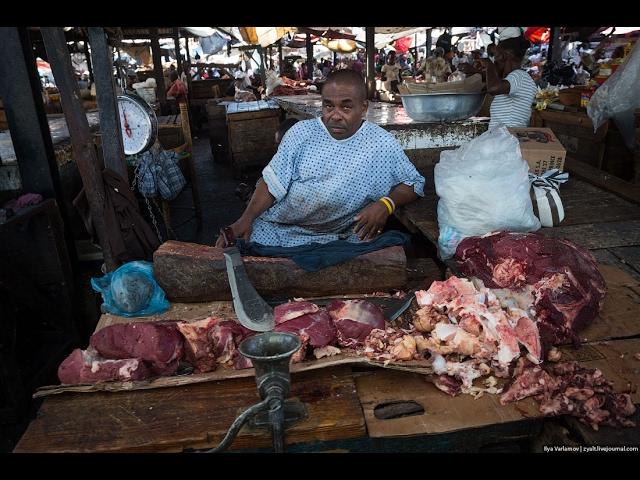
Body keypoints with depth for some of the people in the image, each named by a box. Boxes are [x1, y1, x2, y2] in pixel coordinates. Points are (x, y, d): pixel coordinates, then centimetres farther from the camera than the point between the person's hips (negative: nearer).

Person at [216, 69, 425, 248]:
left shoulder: (382, 145, -3)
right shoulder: (302, 132, 2)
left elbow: (415, 183, 5)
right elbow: (274, 182, 1)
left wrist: (386, 204, -15)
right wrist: (247, 218, -12)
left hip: (328, 238, -2)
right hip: (274, 227, 2)